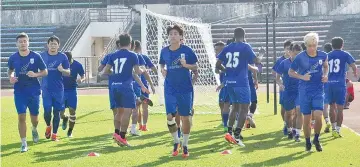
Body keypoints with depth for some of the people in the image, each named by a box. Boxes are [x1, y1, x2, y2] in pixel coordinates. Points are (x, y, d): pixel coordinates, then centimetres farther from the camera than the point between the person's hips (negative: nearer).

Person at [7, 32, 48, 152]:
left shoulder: (36, 56, -5)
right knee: (21, 117, -9)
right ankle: (24, 144, -2)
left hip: (34, 91, 0)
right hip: (19, 92, 0)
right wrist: (11, 77, -5)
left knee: (34, 117, 10)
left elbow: (45, 72, 1)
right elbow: (10, 70, 17)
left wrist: (35, 74, -18)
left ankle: (34, 129, 46)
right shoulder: (13, 58, 0)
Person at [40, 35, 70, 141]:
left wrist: (62, 70, -18)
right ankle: (48, 126, 24)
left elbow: (68, 73, 2)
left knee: (56, 112, 3)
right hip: (46, 88, 0)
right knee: (47, 111, -6)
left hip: (58, 89, 0)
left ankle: (54, 134, 13)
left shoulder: (63, 57, 2)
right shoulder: (42, 56, 4)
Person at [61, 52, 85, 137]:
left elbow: (83, 76, 0)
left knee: (72, 110, -3)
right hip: (61, 90, 0)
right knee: (60, 111, -5)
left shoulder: (77, 65, -8)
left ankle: (70, 131, 12)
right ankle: (65, 118, 33)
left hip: (72, 90, 0)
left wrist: (81, 80, -23)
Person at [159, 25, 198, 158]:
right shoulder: (164, 51, 3)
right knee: (170, 117, -6)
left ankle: (185, 145, 17)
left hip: (185, 89, -2)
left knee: (185, 117, 2)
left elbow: (195, 68, -2)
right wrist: (162, 70, -3)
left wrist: (186, 65, -21)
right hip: (170, 89, 2)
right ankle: (176, 142, 16)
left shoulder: (187, 50, -5)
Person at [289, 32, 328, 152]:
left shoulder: (322, 55, -2)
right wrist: (302, 77, -15)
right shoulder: (300, 57, -10)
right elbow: (290, 72, 0)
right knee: (307, 118, 4)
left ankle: (316, 139, 11)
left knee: (318, 116, -13)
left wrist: (325, 75, 0)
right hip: (305, 91, -1)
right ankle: (307, 142, 23)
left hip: (318, 90, 1)